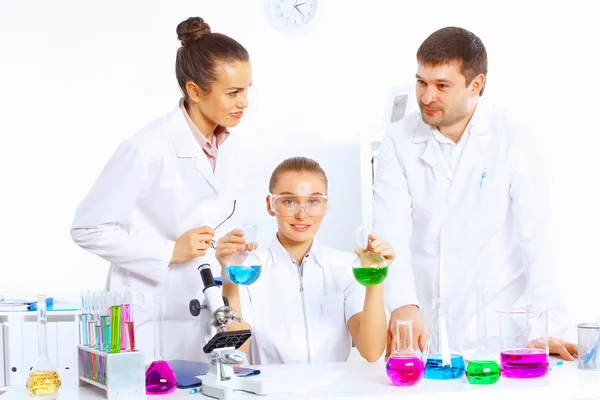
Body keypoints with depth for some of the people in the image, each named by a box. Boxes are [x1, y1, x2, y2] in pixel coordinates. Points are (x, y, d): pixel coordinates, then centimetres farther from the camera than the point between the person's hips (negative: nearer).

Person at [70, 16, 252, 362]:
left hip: (206, 315, 6)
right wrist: (171, 251, -17)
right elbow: (88, 230, -15)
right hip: (150, 322, -6)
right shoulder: (148, 149, -19)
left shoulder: (226, 142, 2)